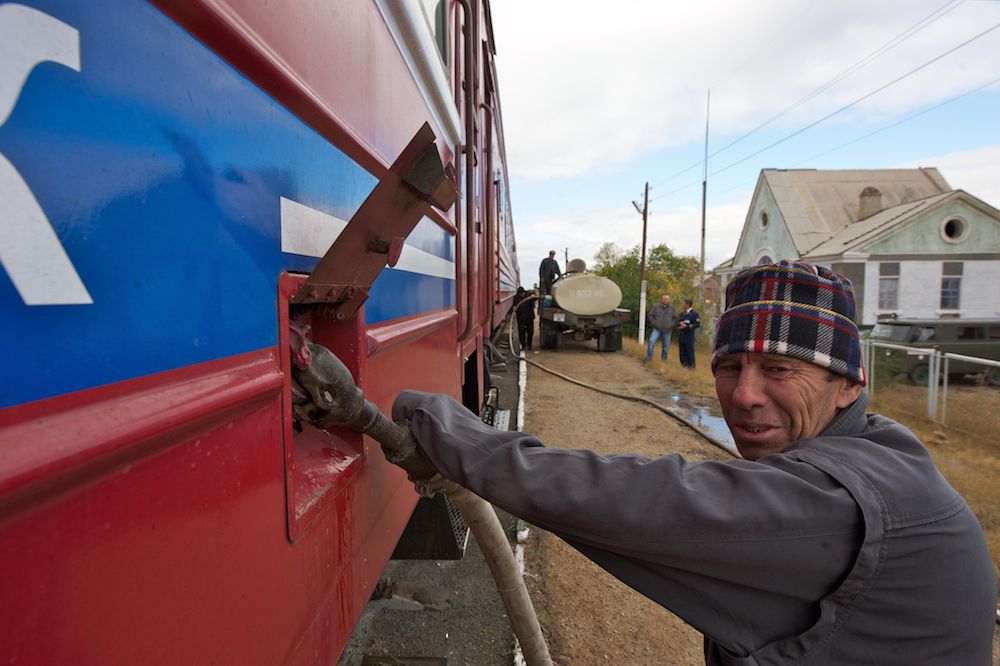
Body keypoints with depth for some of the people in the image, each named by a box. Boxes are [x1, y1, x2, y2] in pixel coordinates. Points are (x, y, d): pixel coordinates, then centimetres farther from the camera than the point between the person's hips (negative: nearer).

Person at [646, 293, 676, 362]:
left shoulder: (672, 308, 6)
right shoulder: (656, 307, 0)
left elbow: (675, 318, 13)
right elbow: (650, 316, 4)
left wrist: (671, 325, 0)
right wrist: (655, 323, -5)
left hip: (667, 330, 2)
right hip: (657, 329, -2)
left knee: (666, 346, 6)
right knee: (652, 341, -20)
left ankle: (664, 359, 21)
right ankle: (649, 357, -15)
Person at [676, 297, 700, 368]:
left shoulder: (694, 314, -4)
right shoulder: (682, 313, 15)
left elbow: (697, 325, -12)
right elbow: (677, 322, 12)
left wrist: (686, 326, -16)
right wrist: (681, 323, -11)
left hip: (689, 336, -6)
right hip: (681, 335, 6)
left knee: (689, 351, -4)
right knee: (682, 351, 7)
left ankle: (691, 365, 5)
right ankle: (684, 364, 15)